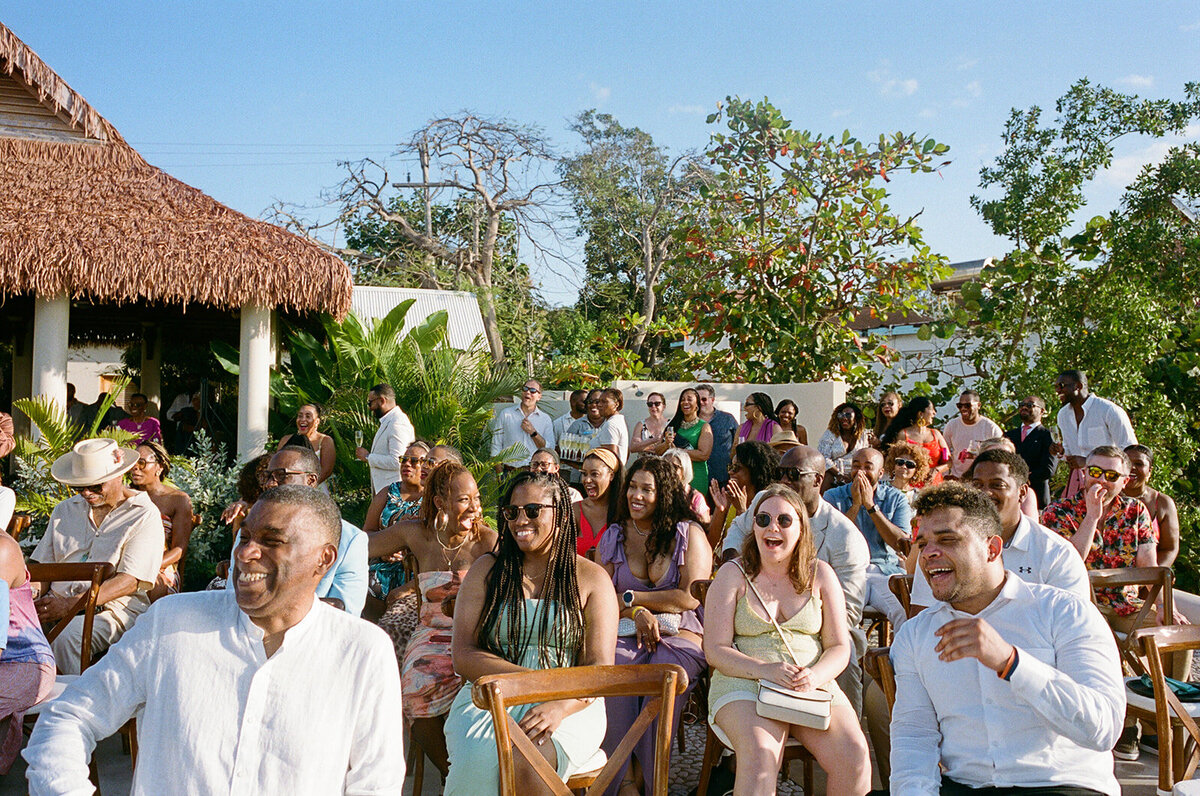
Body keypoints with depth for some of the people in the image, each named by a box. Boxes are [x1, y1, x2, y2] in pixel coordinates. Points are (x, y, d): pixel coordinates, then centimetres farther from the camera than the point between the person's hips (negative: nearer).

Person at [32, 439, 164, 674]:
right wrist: (33, 590, -5)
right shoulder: (65, 510, 20)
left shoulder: (145, 516, -1)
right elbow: (43, 563, 19)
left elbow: (130, 581, -10)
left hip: (114, 608, -5)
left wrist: (73, 605, -20)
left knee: (68, 637, -35)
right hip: (59, 601, 5)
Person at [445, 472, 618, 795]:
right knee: (479, 762, -32)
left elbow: (601, 669, -1)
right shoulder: (486, 570, 10)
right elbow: (464, 657, 2)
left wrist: (560, 706, -22)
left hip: (569, 705, -1)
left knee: (524, 765, -32)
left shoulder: (591, 578, 7)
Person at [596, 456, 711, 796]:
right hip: (625, 635, 2)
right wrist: (637, 612, -12)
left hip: (679, 635, -2)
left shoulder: (689, 534, 7)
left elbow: (690, 598, -3)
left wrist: (629, 597, -1)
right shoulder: (612, 536, 17)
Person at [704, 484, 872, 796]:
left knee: (854, 757, -23)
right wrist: (766, 670, -19)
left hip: (813, 686, 3)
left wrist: (815, 675, -14)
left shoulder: (820, 574, 11)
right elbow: (716, 651, -2)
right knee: (761, 756, -32)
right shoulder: (732, 574, 4)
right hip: (745, 683, -2)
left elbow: (840, 647, 9)